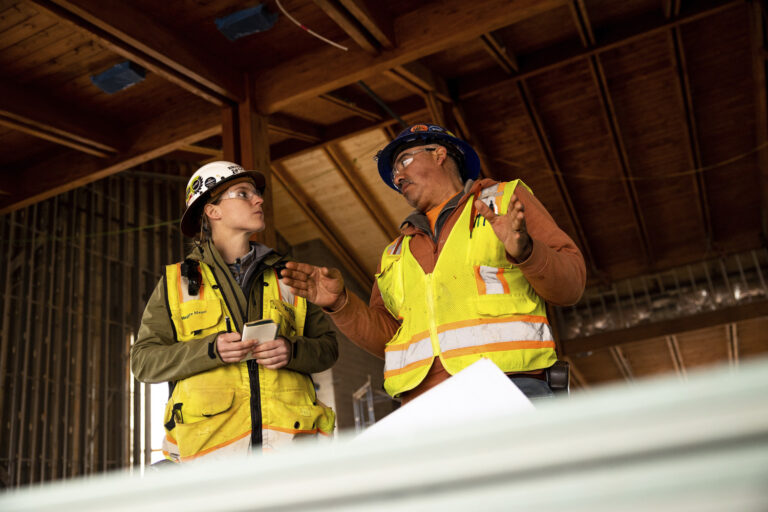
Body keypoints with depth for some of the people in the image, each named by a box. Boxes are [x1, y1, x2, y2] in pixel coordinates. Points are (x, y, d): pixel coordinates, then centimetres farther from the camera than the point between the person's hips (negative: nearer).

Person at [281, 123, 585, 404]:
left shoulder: (505, 199, 15)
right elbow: (384, 336, 19)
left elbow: (570, 284, 6)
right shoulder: (396, 252, 27)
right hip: (422, 400, 3)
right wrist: (340, 303, 2)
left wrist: (524, 250, -13)